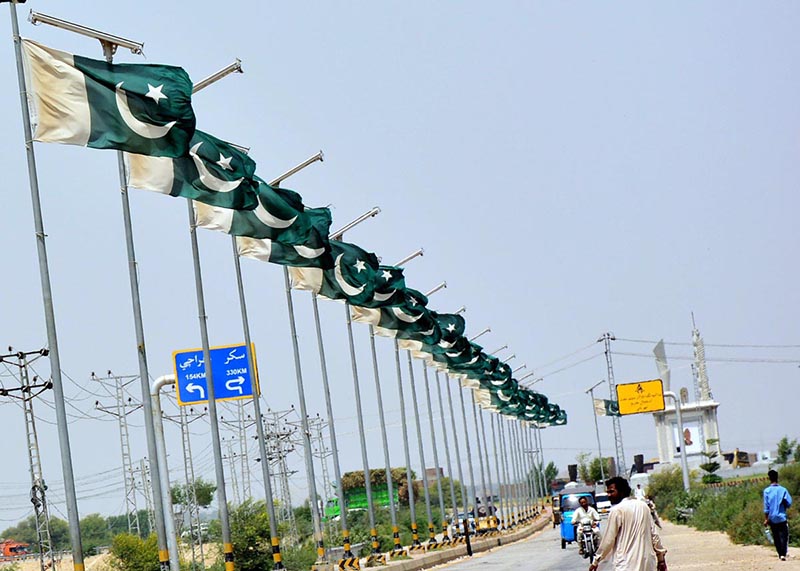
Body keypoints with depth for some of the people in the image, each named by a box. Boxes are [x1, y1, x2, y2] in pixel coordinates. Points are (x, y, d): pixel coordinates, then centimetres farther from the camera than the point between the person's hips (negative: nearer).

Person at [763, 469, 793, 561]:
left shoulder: (767, 491, -3)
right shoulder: (783, 490, -3)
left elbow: (766, 506, -5)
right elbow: (789, 503, -3)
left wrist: (766, 519, -1)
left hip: (772, 518, 1)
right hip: (782, 517, -1)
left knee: (776, 537, 12)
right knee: (783, 536, -2)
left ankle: (780, 554, 13)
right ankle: (783, 554, -18)